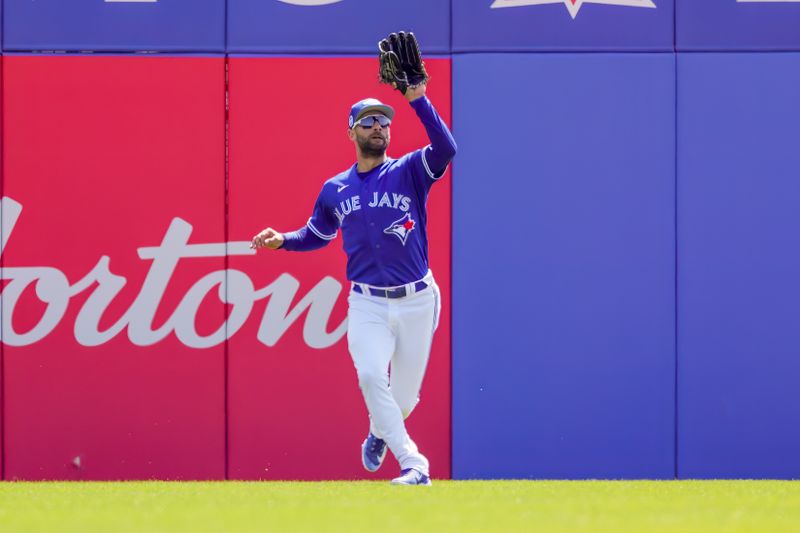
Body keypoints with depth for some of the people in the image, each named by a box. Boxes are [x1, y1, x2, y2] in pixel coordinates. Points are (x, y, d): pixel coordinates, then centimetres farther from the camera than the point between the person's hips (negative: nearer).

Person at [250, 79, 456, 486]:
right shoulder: (335, 190, 8)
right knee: (371, 376, -24)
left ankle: (379, 432, 41)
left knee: (403, 397, 5)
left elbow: (446, 148, -21)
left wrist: (418, 100, -29)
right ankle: (413, 464, -21)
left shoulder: (409, 172, -1)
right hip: (367, 303, 1)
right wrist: (282, 240, 4)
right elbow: (316, 235, 24)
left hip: (416, 301, -1)